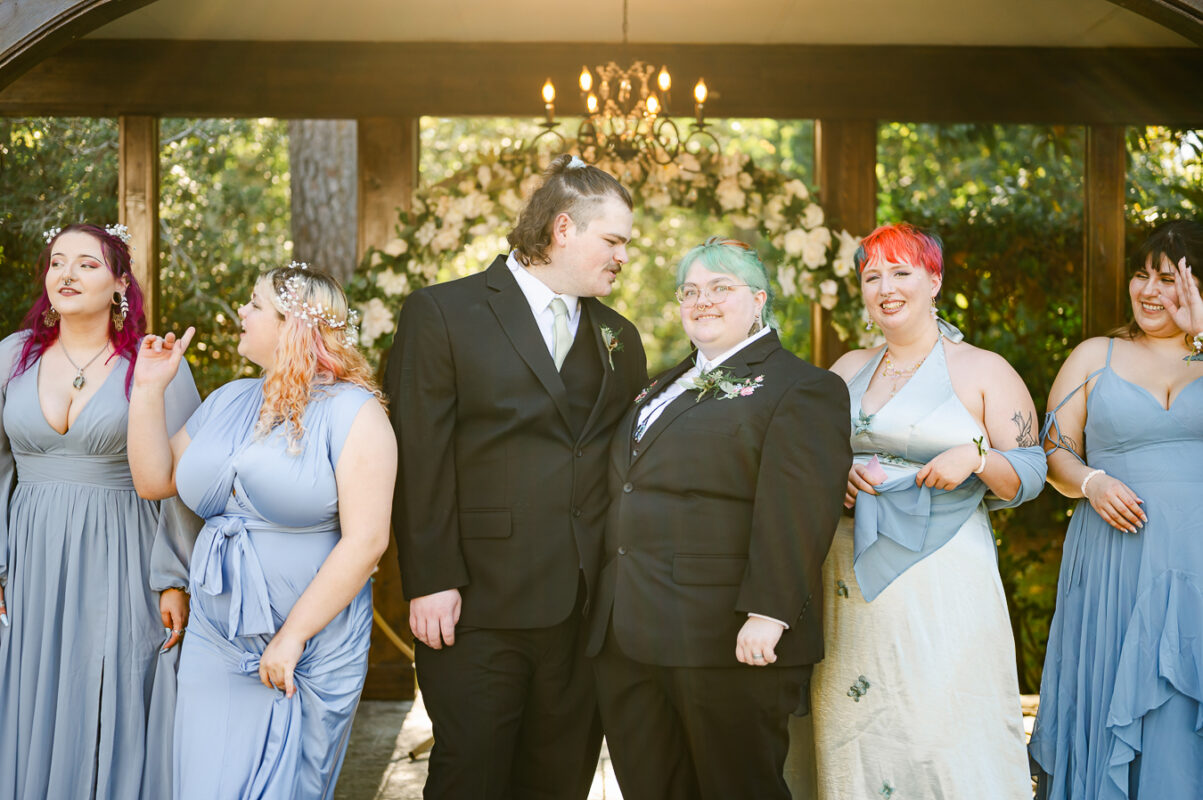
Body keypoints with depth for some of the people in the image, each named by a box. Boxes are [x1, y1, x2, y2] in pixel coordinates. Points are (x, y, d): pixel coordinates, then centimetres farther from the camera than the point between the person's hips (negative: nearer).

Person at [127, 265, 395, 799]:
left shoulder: (353, 412, -9)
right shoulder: (229, 401, 11)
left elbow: (365, 540, -16)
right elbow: (154, 479, 16)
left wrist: (292, 637, -17)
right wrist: (148, 389, 7)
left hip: (313, 650, -5)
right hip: (214, 645, 5)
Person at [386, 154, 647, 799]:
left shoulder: (619, 338, 14)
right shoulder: (442, 313, -3)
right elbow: (420, 460, -7)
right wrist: (429, 582, -12)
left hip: (587, 606, 5)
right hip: (479, 605, -5)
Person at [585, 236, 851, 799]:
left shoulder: (803, 388, -4)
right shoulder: (668, 386, 22)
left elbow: (796, 512, -15)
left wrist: (768, 612, -23)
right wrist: (608, 613, 20)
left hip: (728, 641, -8)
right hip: (627, 637, 8)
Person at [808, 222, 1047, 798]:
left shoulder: (984, 372, 3)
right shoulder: (849, 369, 15)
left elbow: (1029, 475, 1)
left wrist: (975, 457, -18)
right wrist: (840, 474, -3)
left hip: (942, 583, -4)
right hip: (852, 576, 4)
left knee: (943, 723, -9)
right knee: (853, 727, 1)